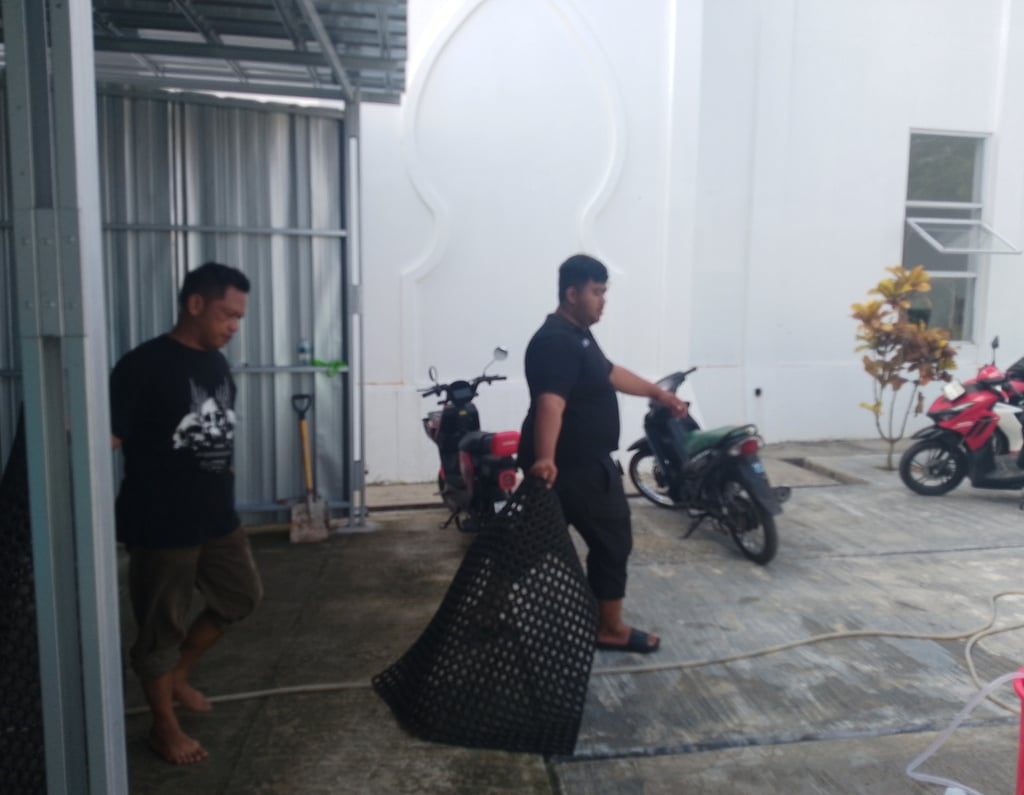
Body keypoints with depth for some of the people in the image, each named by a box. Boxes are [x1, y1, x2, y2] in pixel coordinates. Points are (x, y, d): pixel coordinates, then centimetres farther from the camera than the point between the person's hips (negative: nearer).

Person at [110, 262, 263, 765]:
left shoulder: (217, 363, 7)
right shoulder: (144, 365, -17)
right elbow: (108, 436, -20)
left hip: (217, 515, 8)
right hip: (161, 523, -8)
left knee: (242, 595, 19)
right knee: (161, 625, 9)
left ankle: (177, 674, 39)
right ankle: (164, 726, 28)